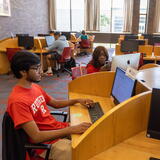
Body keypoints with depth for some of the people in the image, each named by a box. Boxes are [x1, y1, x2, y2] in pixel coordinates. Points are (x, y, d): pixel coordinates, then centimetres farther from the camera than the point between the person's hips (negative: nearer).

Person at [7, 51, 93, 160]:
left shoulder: (35, 87, 4)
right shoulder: (18, 101, -23)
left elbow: (55, 103, 18)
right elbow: (36, 136, -26)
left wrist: (77, 100, 4)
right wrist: (71, 130, -28)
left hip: (59, 128, 8)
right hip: (46, 143, -8)